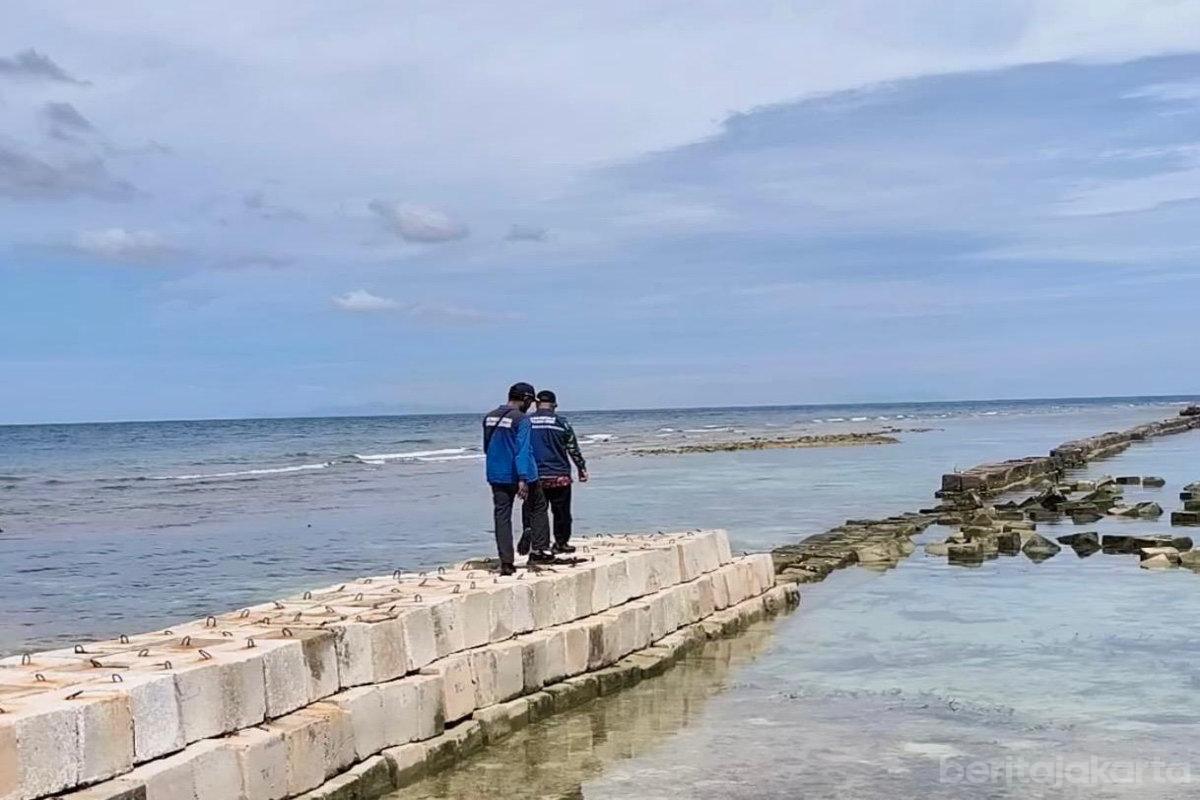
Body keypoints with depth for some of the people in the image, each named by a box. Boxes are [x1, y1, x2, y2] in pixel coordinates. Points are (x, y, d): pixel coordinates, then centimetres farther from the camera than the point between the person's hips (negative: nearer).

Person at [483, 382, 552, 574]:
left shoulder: (489, 417, 7)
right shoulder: (521, 419, -13)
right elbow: (522, 450, -21)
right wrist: (523, 479, -24)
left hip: (496, 477, 5)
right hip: (519, 476, -5)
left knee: (502, 517, 5)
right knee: (538, 509, 16)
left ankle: (506, 562, 0)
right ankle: (540, 551, 16)